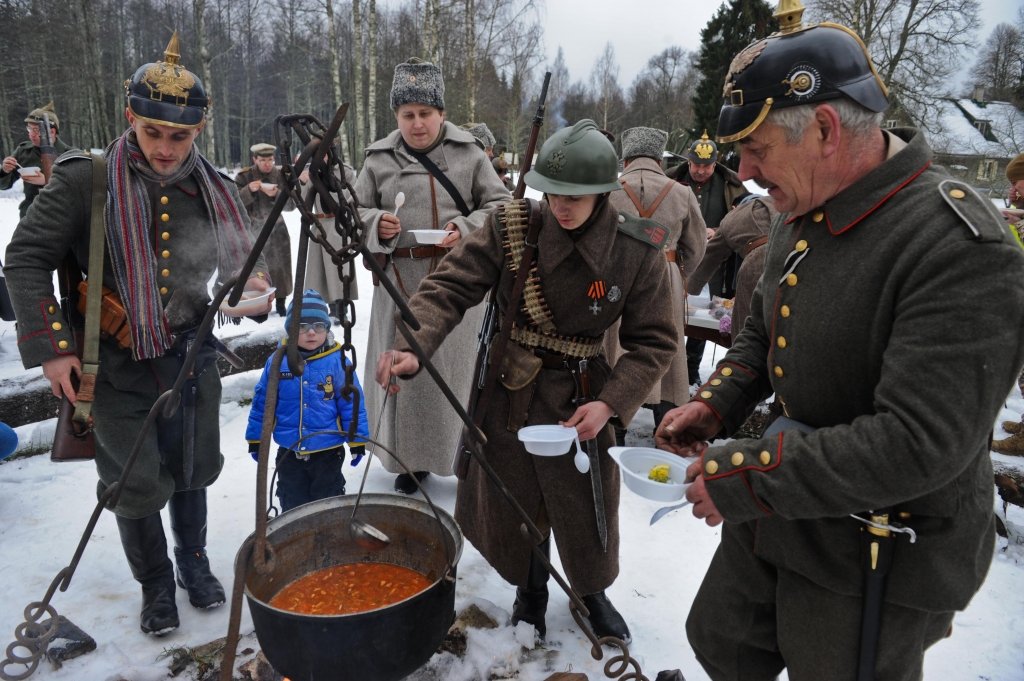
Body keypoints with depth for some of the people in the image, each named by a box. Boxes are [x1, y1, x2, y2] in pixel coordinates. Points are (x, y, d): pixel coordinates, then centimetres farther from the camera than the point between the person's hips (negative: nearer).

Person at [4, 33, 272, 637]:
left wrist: (256, 285, -4)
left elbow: (243, 259, 15)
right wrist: (51, 344, -14)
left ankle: (194, 560, 42)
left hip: (192, 358, 3)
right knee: (137, 488, 6)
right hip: (116, 365, -3)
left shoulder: (216, 191, -2)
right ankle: (156, 585, 32)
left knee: (193, 472, 17)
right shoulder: (87, 180, -13)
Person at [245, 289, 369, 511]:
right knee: (293, 507, 18)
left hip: (328, 452, -2)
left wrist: (357, 440, -5)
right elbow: (262, 402, 4)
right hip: (289, 453, 2)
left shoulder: (337, 361, -11)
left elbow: (352, 403, -6)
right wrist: (255, 439, 9)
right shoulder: (277, 362, -5)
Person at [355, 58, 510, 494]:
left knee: (458, 367, 2)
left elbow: (498, 205, 6)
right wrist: (375, 224, -8)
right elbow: (356, 211, 15)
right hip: (401, 280, 2)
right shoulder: (379, 158, 9)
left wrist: (467, 228, -11)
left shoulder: (467, 153, 4)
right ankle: (411, 458, 24)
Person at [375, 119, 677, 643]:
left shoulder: (638, 252, -14)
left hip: (578, 400, 0)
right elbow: (449, 287, -17)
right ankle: (530, 590, 48)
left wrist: (610, 403, -22)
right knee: (514, 503, 16)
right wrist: (413, 347, -35)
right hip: (507, 390, 1)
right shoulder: (511, 229, -14)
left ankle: (593, 592, 48)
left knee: (585, 506, 14)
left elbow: (653, 342, -8)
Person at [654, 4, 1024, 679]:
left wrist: (744, 477, -27)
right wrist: (714, 406, -1)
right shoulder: (802, 218, 2)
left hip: (879, 561, -7)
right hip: (776, 512, 8)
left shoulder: (959, 246, -26)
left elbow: (918, 442, -31)